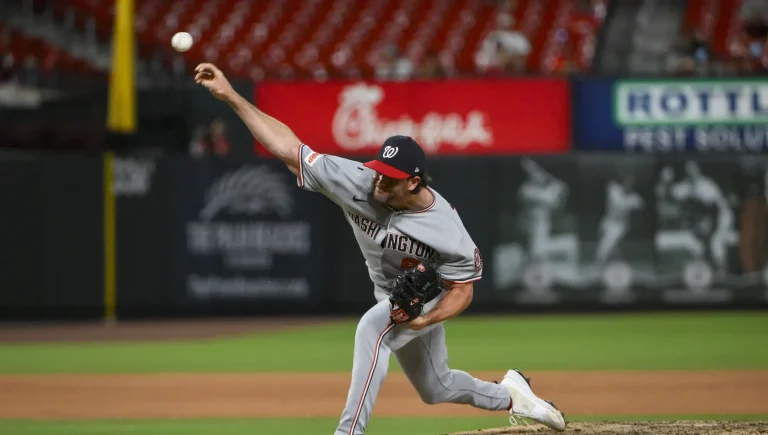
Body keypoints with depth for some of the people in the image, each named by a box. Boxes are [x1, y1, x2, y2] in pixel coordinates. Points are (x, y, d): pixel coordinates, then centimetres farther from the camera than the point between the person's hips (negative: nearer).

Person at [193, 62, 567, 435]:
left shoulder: (447, 232, -35)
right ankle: (509, 395, 51)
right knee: (436, 388, 23)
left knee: (372, 328, -35)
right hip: (392, 299, 6)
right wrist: (230, 96, -38)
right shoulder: (358, 182, -29)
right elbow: (288, 148, -30)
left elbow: (462, 291, -20)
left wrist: (424, 320, -39)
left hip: (430, 299, -5)